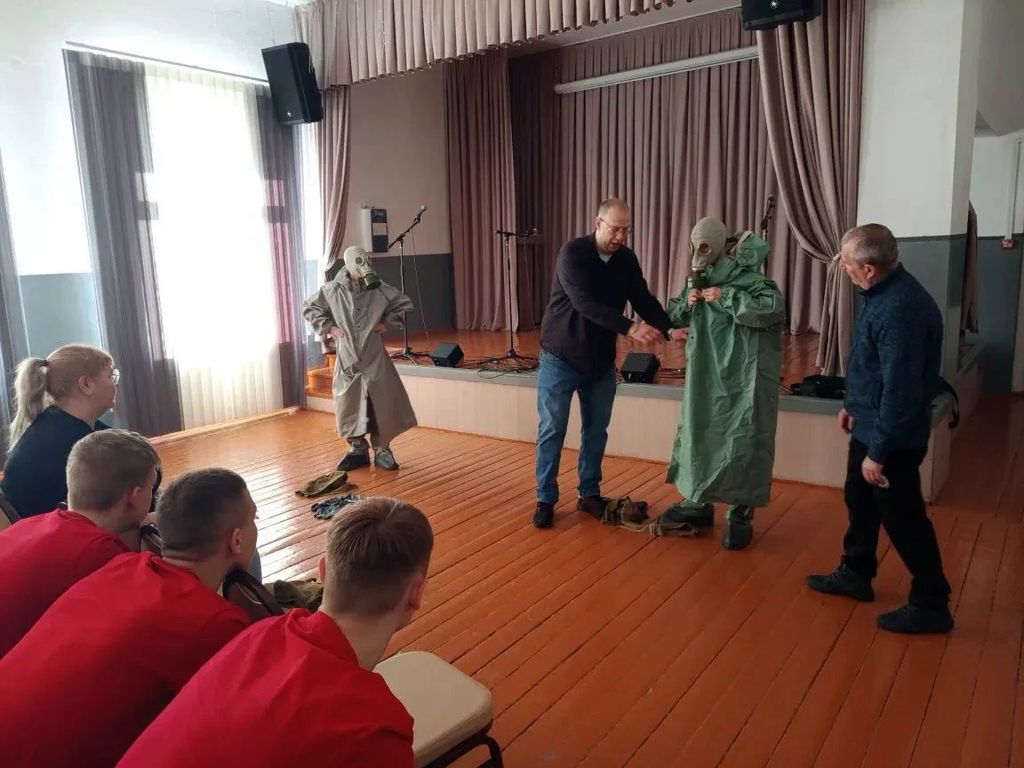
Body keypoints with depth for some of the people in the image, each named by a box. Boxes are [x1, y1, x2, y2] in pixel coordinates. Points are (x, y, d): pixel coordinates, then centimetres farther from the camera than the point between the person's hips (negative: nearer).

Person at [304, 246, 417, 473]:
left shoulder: (378, 289, -5)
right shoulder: (332, 290, -5)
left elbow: (404, 303, 9)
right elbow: (310, 308, 10)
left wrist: (388, 322, 2)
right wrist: (328, 327, 0)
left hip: (375, 358, 0)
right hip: (347, 358, 1)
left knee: (382, 403, 0)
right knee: (349, 403, 6)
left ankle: (382, 450, 14)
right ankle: (358, 449, 21)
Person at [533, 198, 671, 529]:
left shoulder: (626, 259, 1)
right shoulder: (572, 253, -18)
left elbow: (644, 300, -2)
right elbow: (586, 303, -30)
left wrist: (670, 329, -21)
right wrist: (630, 328, -38)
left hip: (601, 361, 5)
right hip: (561, 358, -5)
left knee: (596, 431, 10)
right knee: (552, 430, 1)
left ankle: (589, 494, 24)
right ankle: (545, 499, 12)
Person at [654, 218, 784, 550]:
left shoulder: (749, 278, -12)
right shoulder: (699, 281, 10)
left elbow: (774, 309, -28)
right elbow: (672, 317, 17)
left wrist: (726, 297, -24)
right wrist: (686, 304, -5)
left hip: (744, 380, -7)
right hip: (705, 378, 7)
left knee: (742, 444, -1)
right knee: (696, 437, 13)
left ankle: (741, 515, 13)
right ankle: (698, 505, 29)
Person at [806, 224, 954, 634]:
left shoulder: (900, 310, -29)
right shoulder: (885, 292, 3)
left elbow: (901, 389, -29)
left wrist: (878, 451, -23)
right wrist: (853, 404, 23)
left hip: (892, 436, -10)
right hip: (870, 424, 10)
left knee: (902, 518, 4)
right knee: (859, 501, 22)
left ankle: (931, 604, 20)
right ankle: (855, 573, 39)